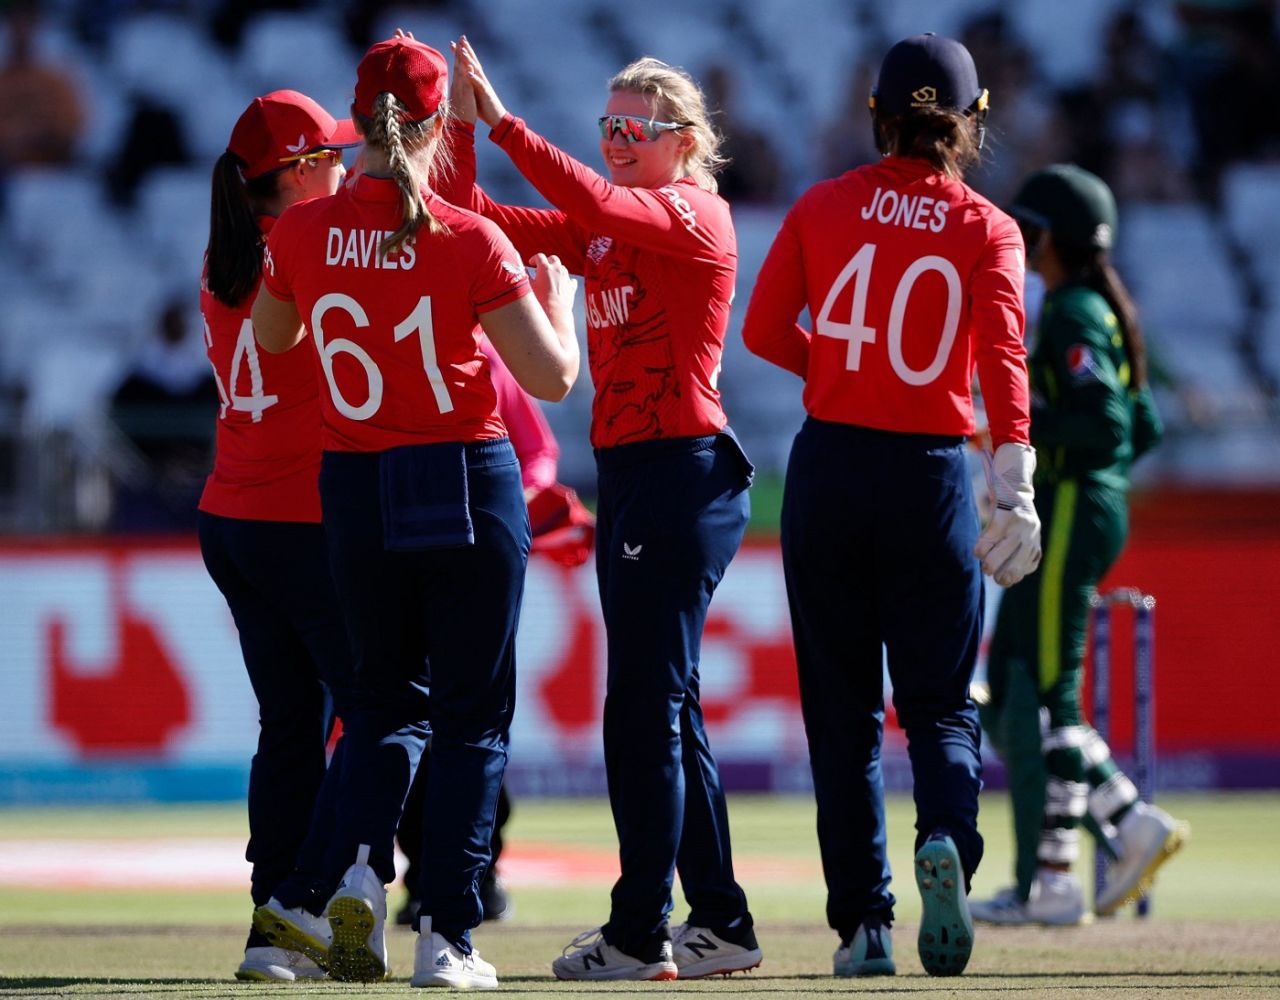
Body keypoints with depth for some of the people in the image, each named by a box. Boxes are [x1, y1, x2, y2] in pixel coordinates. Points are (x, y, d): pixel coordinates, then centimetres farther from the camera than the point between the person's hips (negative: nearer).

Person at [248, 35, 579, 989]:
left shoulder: (303, 233, -3)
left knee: (387, 696, 18)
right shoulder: (468, 241, -13)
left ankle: (355, 872, -7)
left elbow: (270, 337, 17)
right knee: (474, 712, 7)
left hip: (355, 489, 3)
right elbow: (553, 375, -12)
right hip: (468, 487, -3)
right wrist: (556, 290, 7)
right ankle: (447, 935, 2)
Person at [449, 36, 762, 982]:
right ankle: (721, 923, 19)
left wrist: (502, 121, -28)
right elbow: (495, 222, 7)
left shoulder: (696, 213, -7)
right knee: (665, 707, 13)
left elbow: (596, 206, -25)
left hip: (683, 470, -9)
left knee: (645, 705, -10)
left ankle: (640, 932, -9)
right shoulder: (611, 228, 18)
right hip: (626, 472, 10)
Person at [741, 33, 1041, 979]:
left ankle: (864, 922, 4)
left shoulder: (825, 208, 2)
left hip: (828, 469, 1)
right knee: (941, 703, 9)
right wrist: (1016, 492, -19)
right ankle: (947, 841, -22)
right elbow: (1002, 355, -13)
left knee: (843, 706, 9)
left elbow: (765, 329, -3)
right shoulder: (987, 229, -1)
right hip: (932, 480, -1)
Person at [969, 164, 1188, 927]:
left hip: (1070, 515, -10)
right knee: (1009, 699, 11)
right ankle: (1133, 823, 8)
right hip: (1093, 508, 10)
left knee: (1043, 697, -7)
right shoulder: (1098, 313, 17)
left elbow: (1107, 423, -23)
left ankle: (1052, 881, -4)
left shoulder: (1075, 315, -12)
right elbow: (1145, 427, 20)